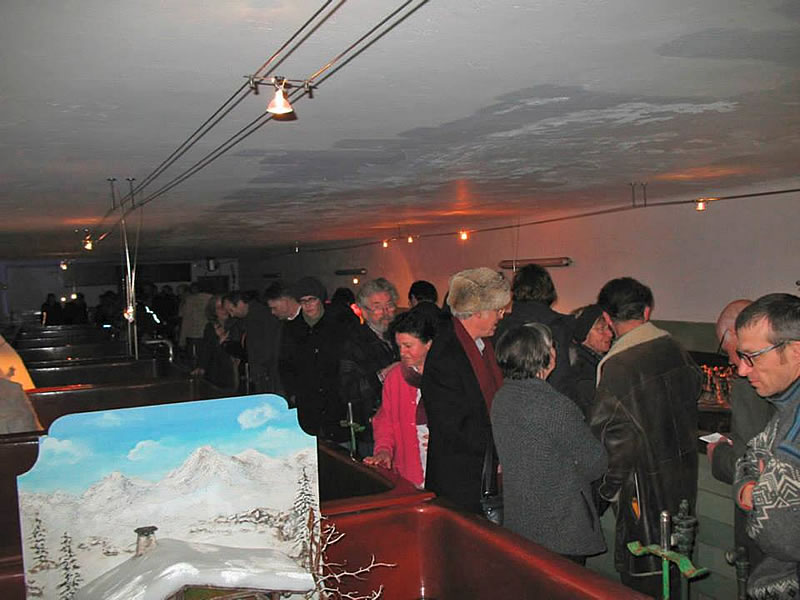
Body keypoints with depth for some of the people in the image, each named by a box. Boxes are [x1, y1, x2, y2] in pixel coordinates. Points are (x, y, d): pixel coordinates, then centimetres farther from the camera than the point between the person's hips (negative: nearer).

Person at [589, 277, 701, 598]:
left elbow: (615, 437, -22)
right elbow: (693, 390, 13)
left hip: (644, 484, -7)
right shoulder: (675, 348, -1)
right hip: (683, 480, 7)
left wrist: (608, 487, -9)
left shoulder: (614, 365, -22)